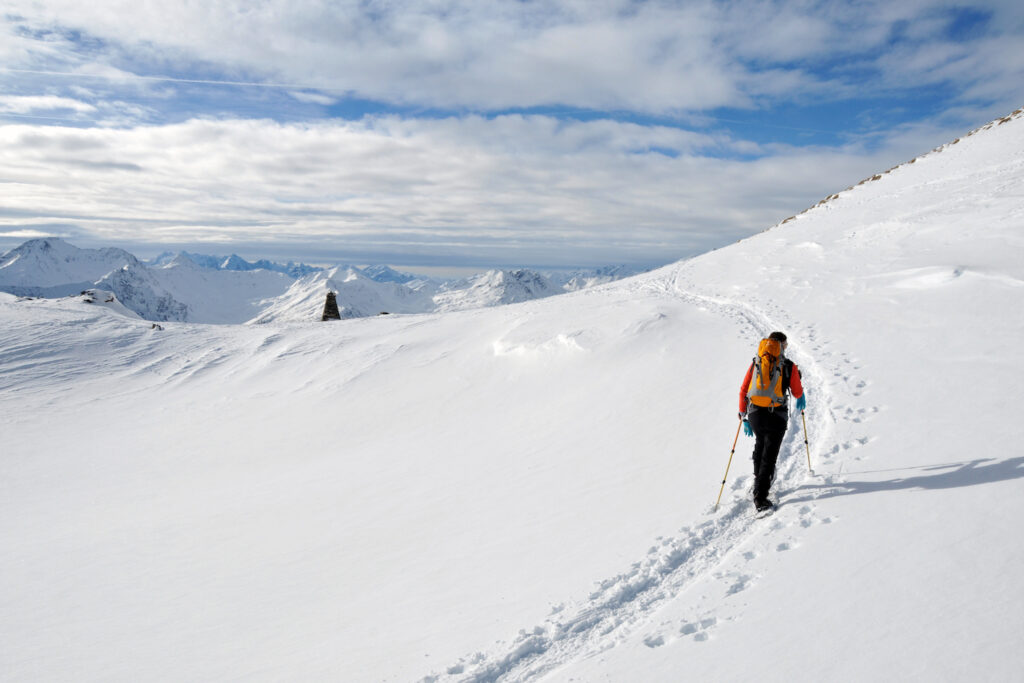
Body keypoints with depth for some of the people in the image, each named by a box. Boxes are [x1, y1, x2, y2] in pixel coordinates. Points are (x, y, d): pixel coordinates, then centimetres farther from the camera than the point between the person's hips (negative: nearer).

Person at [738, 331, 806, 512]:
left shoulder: (755, 363, 4)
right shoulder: (789, 366, -3)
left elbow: (743, 391, 3)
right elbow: (797, 393, 8)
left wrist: (744, 416, 11)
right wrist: (801, 399, 33)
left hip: (754, 414, 4)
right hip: (777, 416, -3)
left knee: (760, 444, 29)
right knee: (769, 454, 0)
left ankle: (760, 478, 45)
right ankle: (760, 497, -4)